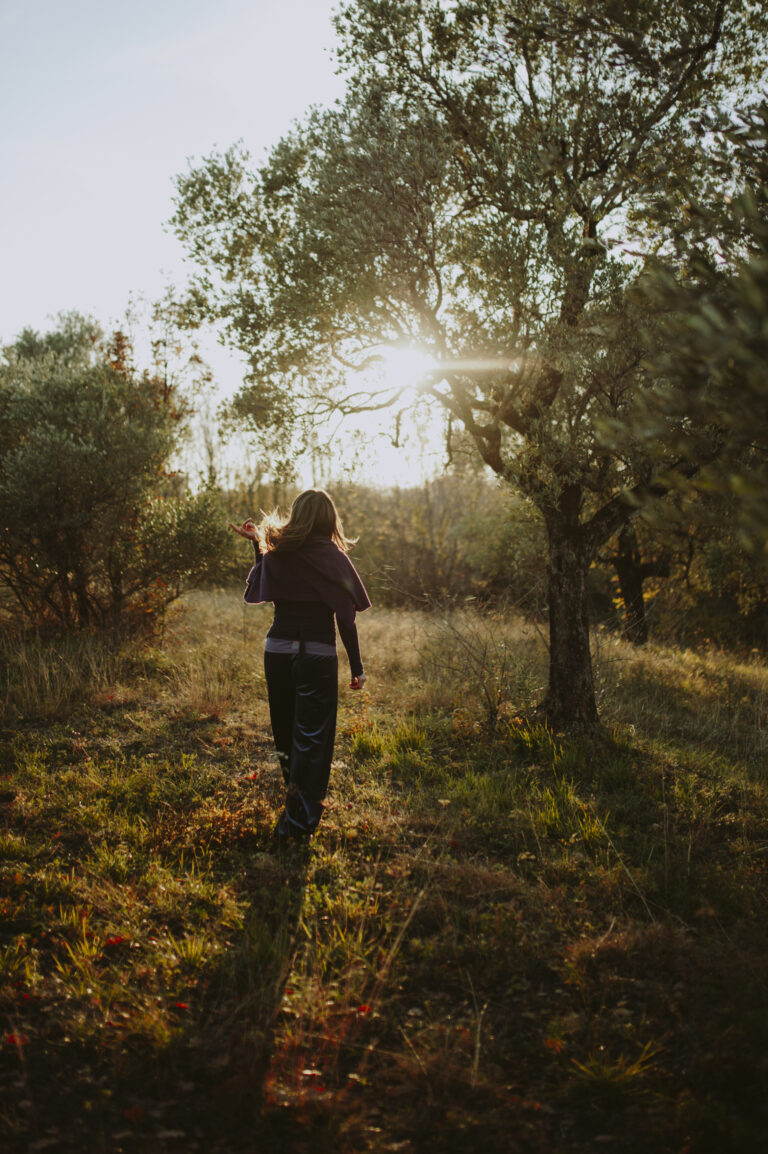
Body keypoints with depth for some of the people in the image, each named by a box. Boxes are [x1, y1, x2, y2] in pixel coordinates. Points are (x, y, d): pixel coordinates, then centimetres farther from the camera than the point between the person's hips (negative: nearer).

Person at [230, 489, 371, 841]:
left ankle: (297, 807, 36)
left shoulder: (274, 552, 1)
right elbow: (346, 618, -8)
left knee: (286, 735, 19)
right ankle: (298, 824, 5)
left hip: (277, 651, 4)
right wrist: (357, 667, 0)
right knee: (311, 739, 4)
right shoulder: (333, 558, -8)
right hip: (317, 655, -4)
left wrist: (256, 542, 19)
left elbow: (255, 593, 18)